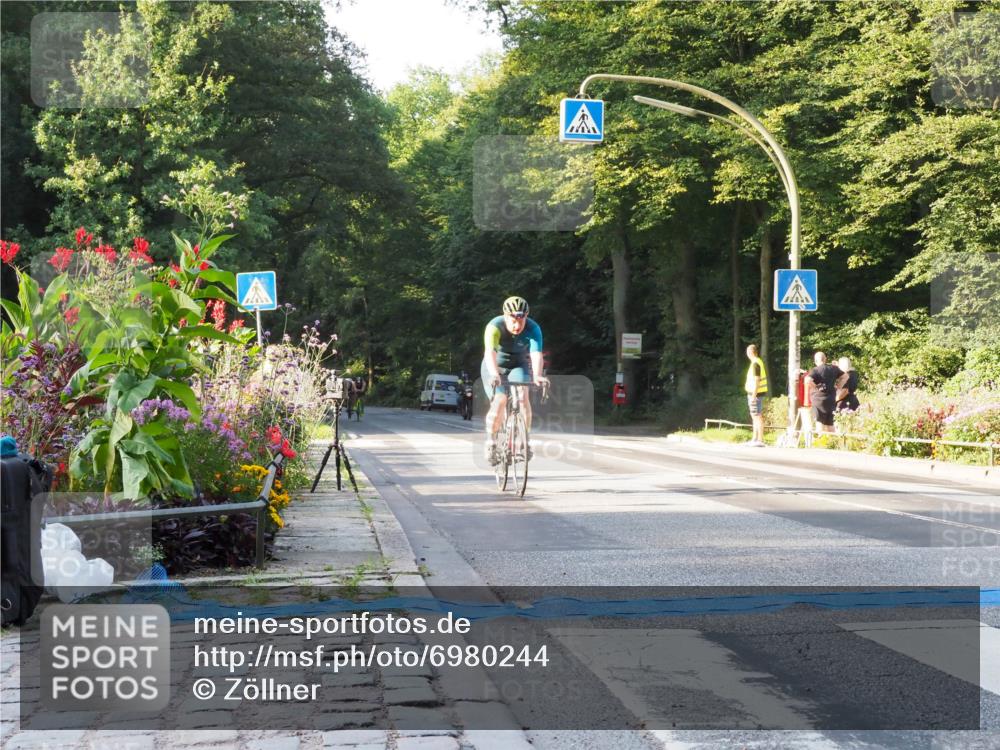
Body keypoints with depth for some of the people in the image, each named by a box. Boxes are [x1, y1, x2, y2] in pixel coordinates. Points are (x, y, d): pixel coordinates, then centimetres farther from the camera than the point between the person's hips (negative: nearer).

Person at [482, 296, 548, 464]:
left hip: (519, 366, 2)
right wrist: (494, 374, -60)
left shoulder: (533, 329, -24)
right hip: (495, 367, -1)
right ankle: (490, 441, -3)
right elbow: (490, 353, -42)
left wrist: (537, 376, -56)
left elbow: (536, 355, -37)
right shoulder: (495, 327, -28)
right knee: (500, 401, -22)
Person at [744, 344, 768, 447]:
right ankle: (755, 439, 24)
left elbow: (756, 380, -21)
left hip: (755, 393, -10)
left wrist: (753, 395, -21)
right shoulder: (759, 361, 13)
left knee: (757, 416, -9)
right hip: (757, 392, 10)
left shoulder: (755, 364, -17)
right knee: (754, 416, 17)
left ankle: (760, 440, -9)